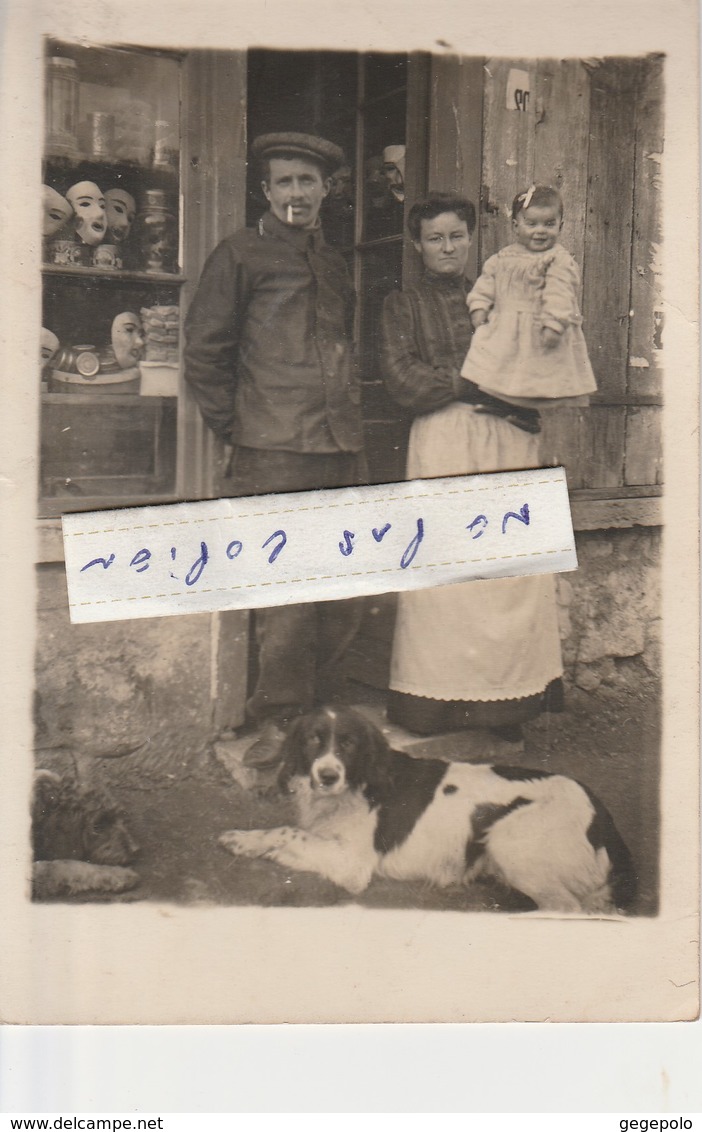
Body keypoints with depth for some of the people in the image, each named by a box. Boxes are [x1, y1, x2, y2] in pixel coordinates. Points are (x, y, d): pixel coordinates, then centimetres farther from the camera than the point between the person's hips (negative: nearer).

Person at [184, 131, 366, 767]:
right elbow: (205, 350, 0)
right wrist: (232, 428, -3)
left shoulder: (335, 265, 22)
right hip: (274, 452, -6)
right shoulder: (241, 255, 4)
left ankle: (320, 707, 19)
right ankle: (278, 719, 3)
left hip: (343, 450, 6)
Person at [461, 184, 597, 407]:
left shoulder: (561, 261, -9)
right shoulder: (502, 258, 11)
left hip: (542, 337, -5)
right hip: (505, 337, 5)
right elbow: (485, 286, 17)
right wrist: (479, 309, 3)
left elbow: (559, 295, -18)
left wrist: (554, 325, -27)